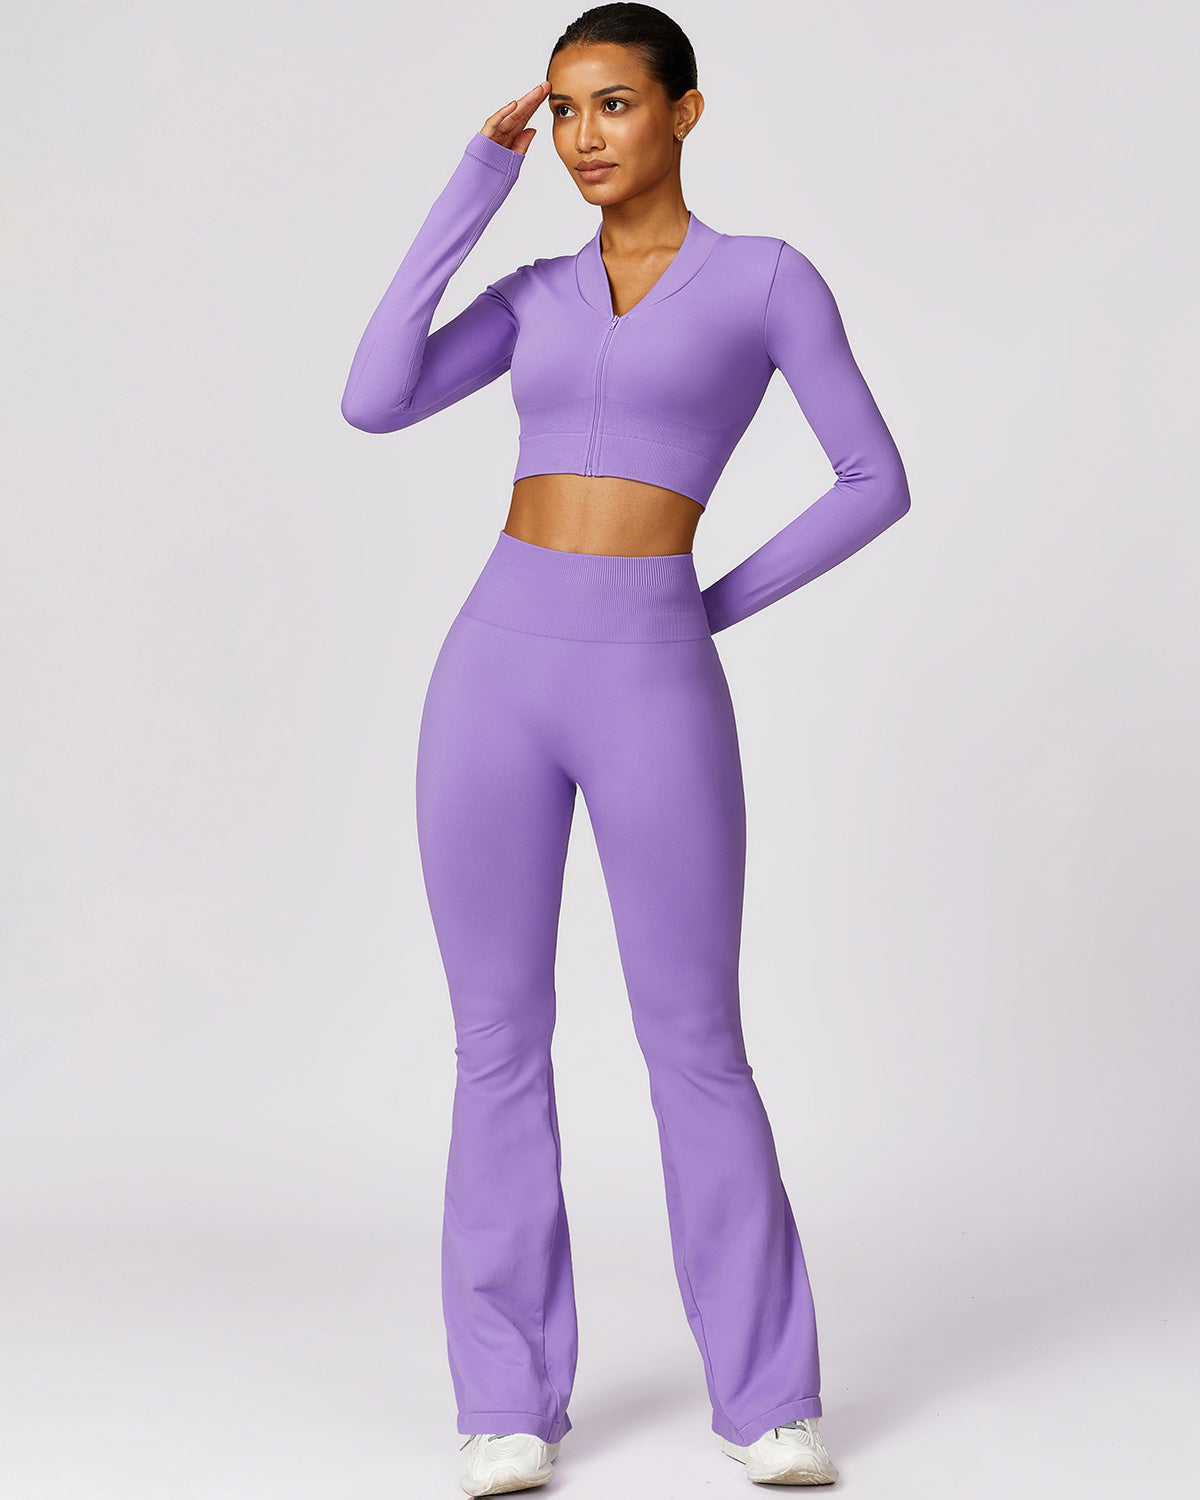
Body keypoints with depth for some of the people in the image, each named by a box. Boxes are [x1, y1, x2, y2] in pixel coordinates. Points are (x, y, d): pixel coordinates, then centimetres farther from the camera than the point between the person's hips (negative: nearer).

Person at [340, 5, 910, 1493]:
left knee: (696, 1048, 0)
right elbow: (374, 403, 0)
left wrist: (713, 604, 3)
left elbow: (877, 480, 6)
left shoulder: (769, 275, 5)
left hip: (652, 685, -3)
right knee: (501, 1041, 4)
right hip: (499, 667, 3)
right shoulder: (539, 293, 15)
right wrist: (474, 189, 4)